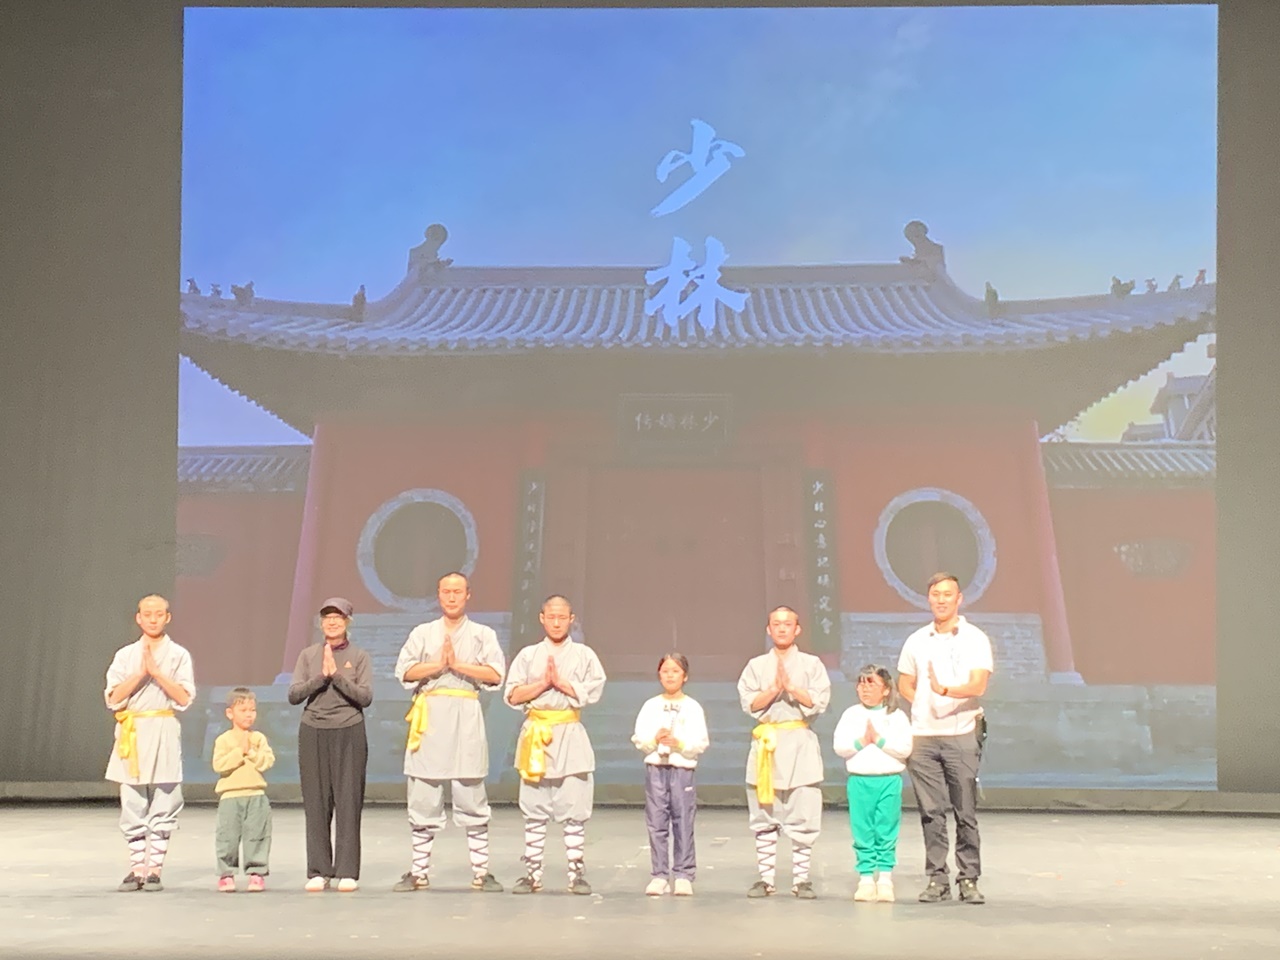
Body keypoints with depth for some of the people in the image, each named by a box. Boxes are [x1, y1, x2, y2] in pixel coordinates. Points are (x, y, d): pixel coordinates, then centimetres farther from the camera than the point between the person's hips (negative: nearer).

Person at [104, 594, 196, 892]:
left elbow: (184, 698, -4)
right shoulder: (125, 655, 11)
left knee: (163, 806, -3)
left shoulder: (179, 655, 6)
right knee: (133, 806, 1)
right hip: (132, 734, 2)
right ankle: (137, 869, 9)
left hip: (164, 733, -1)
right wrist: (141, 673, -10)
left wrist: (156, 672, -11)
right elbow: (113, 698, 0)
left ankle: (155, 870, 4)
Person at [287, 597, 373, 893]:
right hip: (313, 734, 2)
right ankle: (318, 871, 8)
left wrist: (337, 675, -15)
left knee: (348, 802, -3)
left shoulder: (359, 657, 4)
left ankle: (347, 872, 2)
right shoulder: (308, 655, 8)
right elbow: (294, 695, 1)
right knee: (316, 802, 2)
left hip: (349, 734, -2)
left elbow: (365, 697, -6)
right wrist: (321, 677, -11)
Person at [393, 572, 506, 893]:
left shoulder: (482, 634, 11)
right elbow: (405, 671, 3)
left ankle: (481, 872, 3)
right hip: (429, 717, 2)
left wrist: (457, 664, -9)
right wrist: (438, 665, -9)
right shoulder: (422, 633, 15)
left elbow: (495, 674, -3)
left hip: (465, 717, -1)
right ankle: (419, 872, 10)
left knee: (471, 798, -3)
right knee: (423, 798, 2)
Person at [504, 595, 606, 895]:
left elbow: (592, 692, -5)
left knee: (574, 809, -3)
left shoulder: (584, 655, 8)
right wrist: (543, 683, -9)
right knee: (534, 810, 3)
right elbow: (512, 696, 1)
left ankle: (577, 873, 3)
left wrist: (560, 682, -10)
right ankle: (532, 873, 9)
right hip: (535, 735, 1)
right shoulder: (528, 655, 11)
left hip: (570, 736, -1)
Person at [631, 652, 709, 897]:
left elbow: (700, 743, -3)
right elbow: (639, 739, 3)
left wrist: (678, 743, -17)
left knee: (683, 824, 0)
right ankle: (659, 875, 10)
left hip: (683, 769, -1)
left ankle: (683, 875, 7)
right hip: (655, 769, 2)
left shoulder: (693, 707, 4)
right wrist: (654, 739, -16)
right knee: (656, 824, 3)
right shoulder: (650, 706, 8)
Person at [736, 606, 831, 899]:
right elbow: (749, 703, -1)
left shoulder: (811, 664, 6)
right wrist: (774, 688, -15)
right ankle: (766, 878, 12)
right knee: (763, 815, 4)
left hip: (799, 743, -1)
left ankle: (801, 878, 7)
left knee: (802, 816, -3)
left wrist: (790, 686, -14)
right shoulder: (756, 666, 9)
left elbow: (819, 701, -5)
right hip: (766, 742, 2)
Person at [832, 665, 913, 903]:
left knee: (887, 832, 1)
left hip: (889, 781, -1)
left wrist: (878, 740, -13)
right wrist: (861, 742, -14)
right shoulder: (851, 714, 7)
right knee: (862, 832, 4)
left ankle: (885, 877, 8)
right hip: (859, 781, 1)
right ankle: (866, 877, 11)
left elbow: (905, 748, -7)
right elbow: (839, 746, -1)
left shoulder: (897, 716, 3)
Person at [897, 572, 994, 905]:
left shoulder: (975, 639, 0)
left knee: (966, 812, 0)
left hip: (962, 735, -3)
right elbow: (904, 684, 21)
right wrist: (923, 706, 4)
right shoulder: (916, 641, 12)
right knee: (931, 812, 5)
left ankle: (969, 879, 8)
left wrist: (946, 691, -30)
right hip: (922, 737, 3)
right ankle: (937, 879, 12)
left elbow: (978, 684, -13)